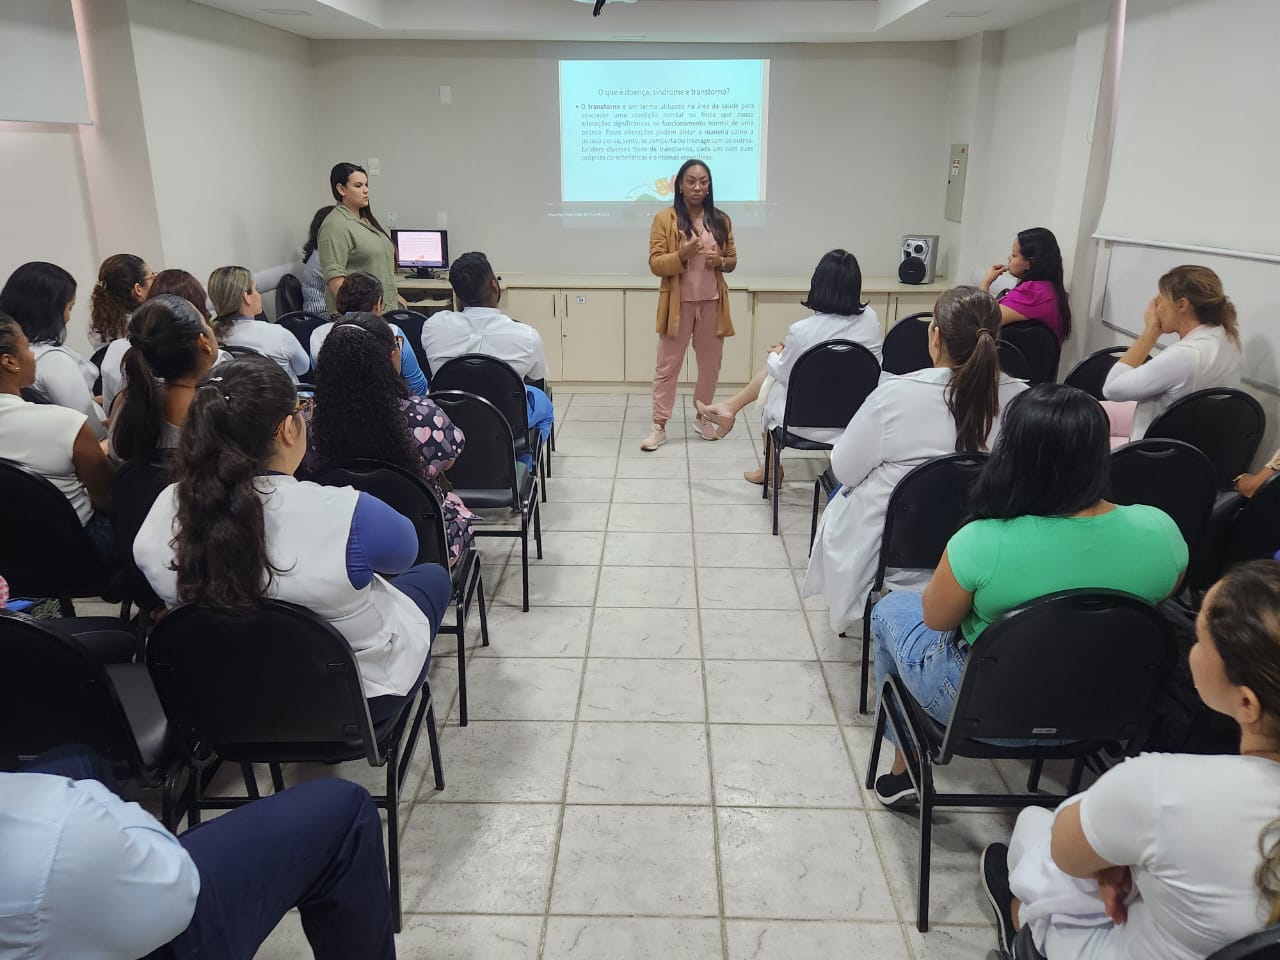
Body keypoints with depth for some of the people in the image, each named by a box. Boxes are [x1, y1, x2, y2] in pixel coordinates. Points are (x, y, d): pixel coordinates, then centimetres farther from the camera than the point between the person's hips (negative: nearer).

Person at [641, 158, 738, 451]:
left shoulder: (721, 220, 6)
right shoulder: (664, 219, -4)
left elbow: (732, 259, 13)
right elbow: (655, 264, -7)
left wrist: (721, 261, -10)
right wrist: (681, 255, -24)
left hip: (712, 303, 4)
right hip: (678, 303, -3)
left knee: (710, 364, 12)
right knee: (667, 366, 1)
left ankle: (703, 419, 28)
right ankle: (659, 427, 7)